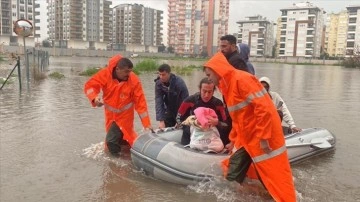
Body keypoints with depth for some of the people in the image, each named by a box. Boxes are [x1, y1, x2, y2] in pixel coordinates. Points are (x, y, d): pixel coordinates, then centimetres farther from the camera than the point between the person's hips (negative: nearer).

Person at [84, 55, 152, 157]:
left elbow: (140, 103, -20)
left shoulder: (134, 80, -21)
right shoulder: (105, 74, -19)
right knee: (111, 140, 11)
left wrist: (147, 125, -23)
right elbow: (90, 85, -15)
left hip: (125, 115, -2)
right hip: (110, 113, 3)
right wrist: (95, 98, -38)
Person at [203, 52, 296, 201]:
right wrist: (233, 140, 23)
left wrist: (263, 138, -24)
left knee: (273, 175, 0)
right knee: (232, 176, 13)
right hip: (245, 138, 9)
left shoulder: (241, 79, -18)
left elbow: (264, 108, -24)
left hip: (263, 137, -9)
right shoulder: (227, 85, 13)